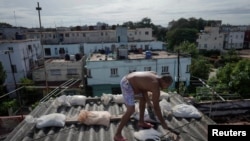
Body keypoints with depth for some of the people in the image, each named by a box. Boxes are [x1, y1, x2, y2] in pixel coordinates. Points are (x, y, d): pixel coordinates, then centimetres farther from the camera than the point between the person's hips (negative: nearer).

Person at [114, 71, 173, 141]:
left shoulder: (155, 75, 8)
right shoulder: (156, 87, -17)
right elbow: (156, 107, -12)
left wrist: (149, 102, 11)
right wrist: (163, 122, -1)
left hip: (127, 81, 11)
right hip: (127, 84, -11)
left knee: (143, 98, 23)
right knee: (131, 110, -14)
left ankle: (141, 122, 37)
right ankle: (117, 135, -4)